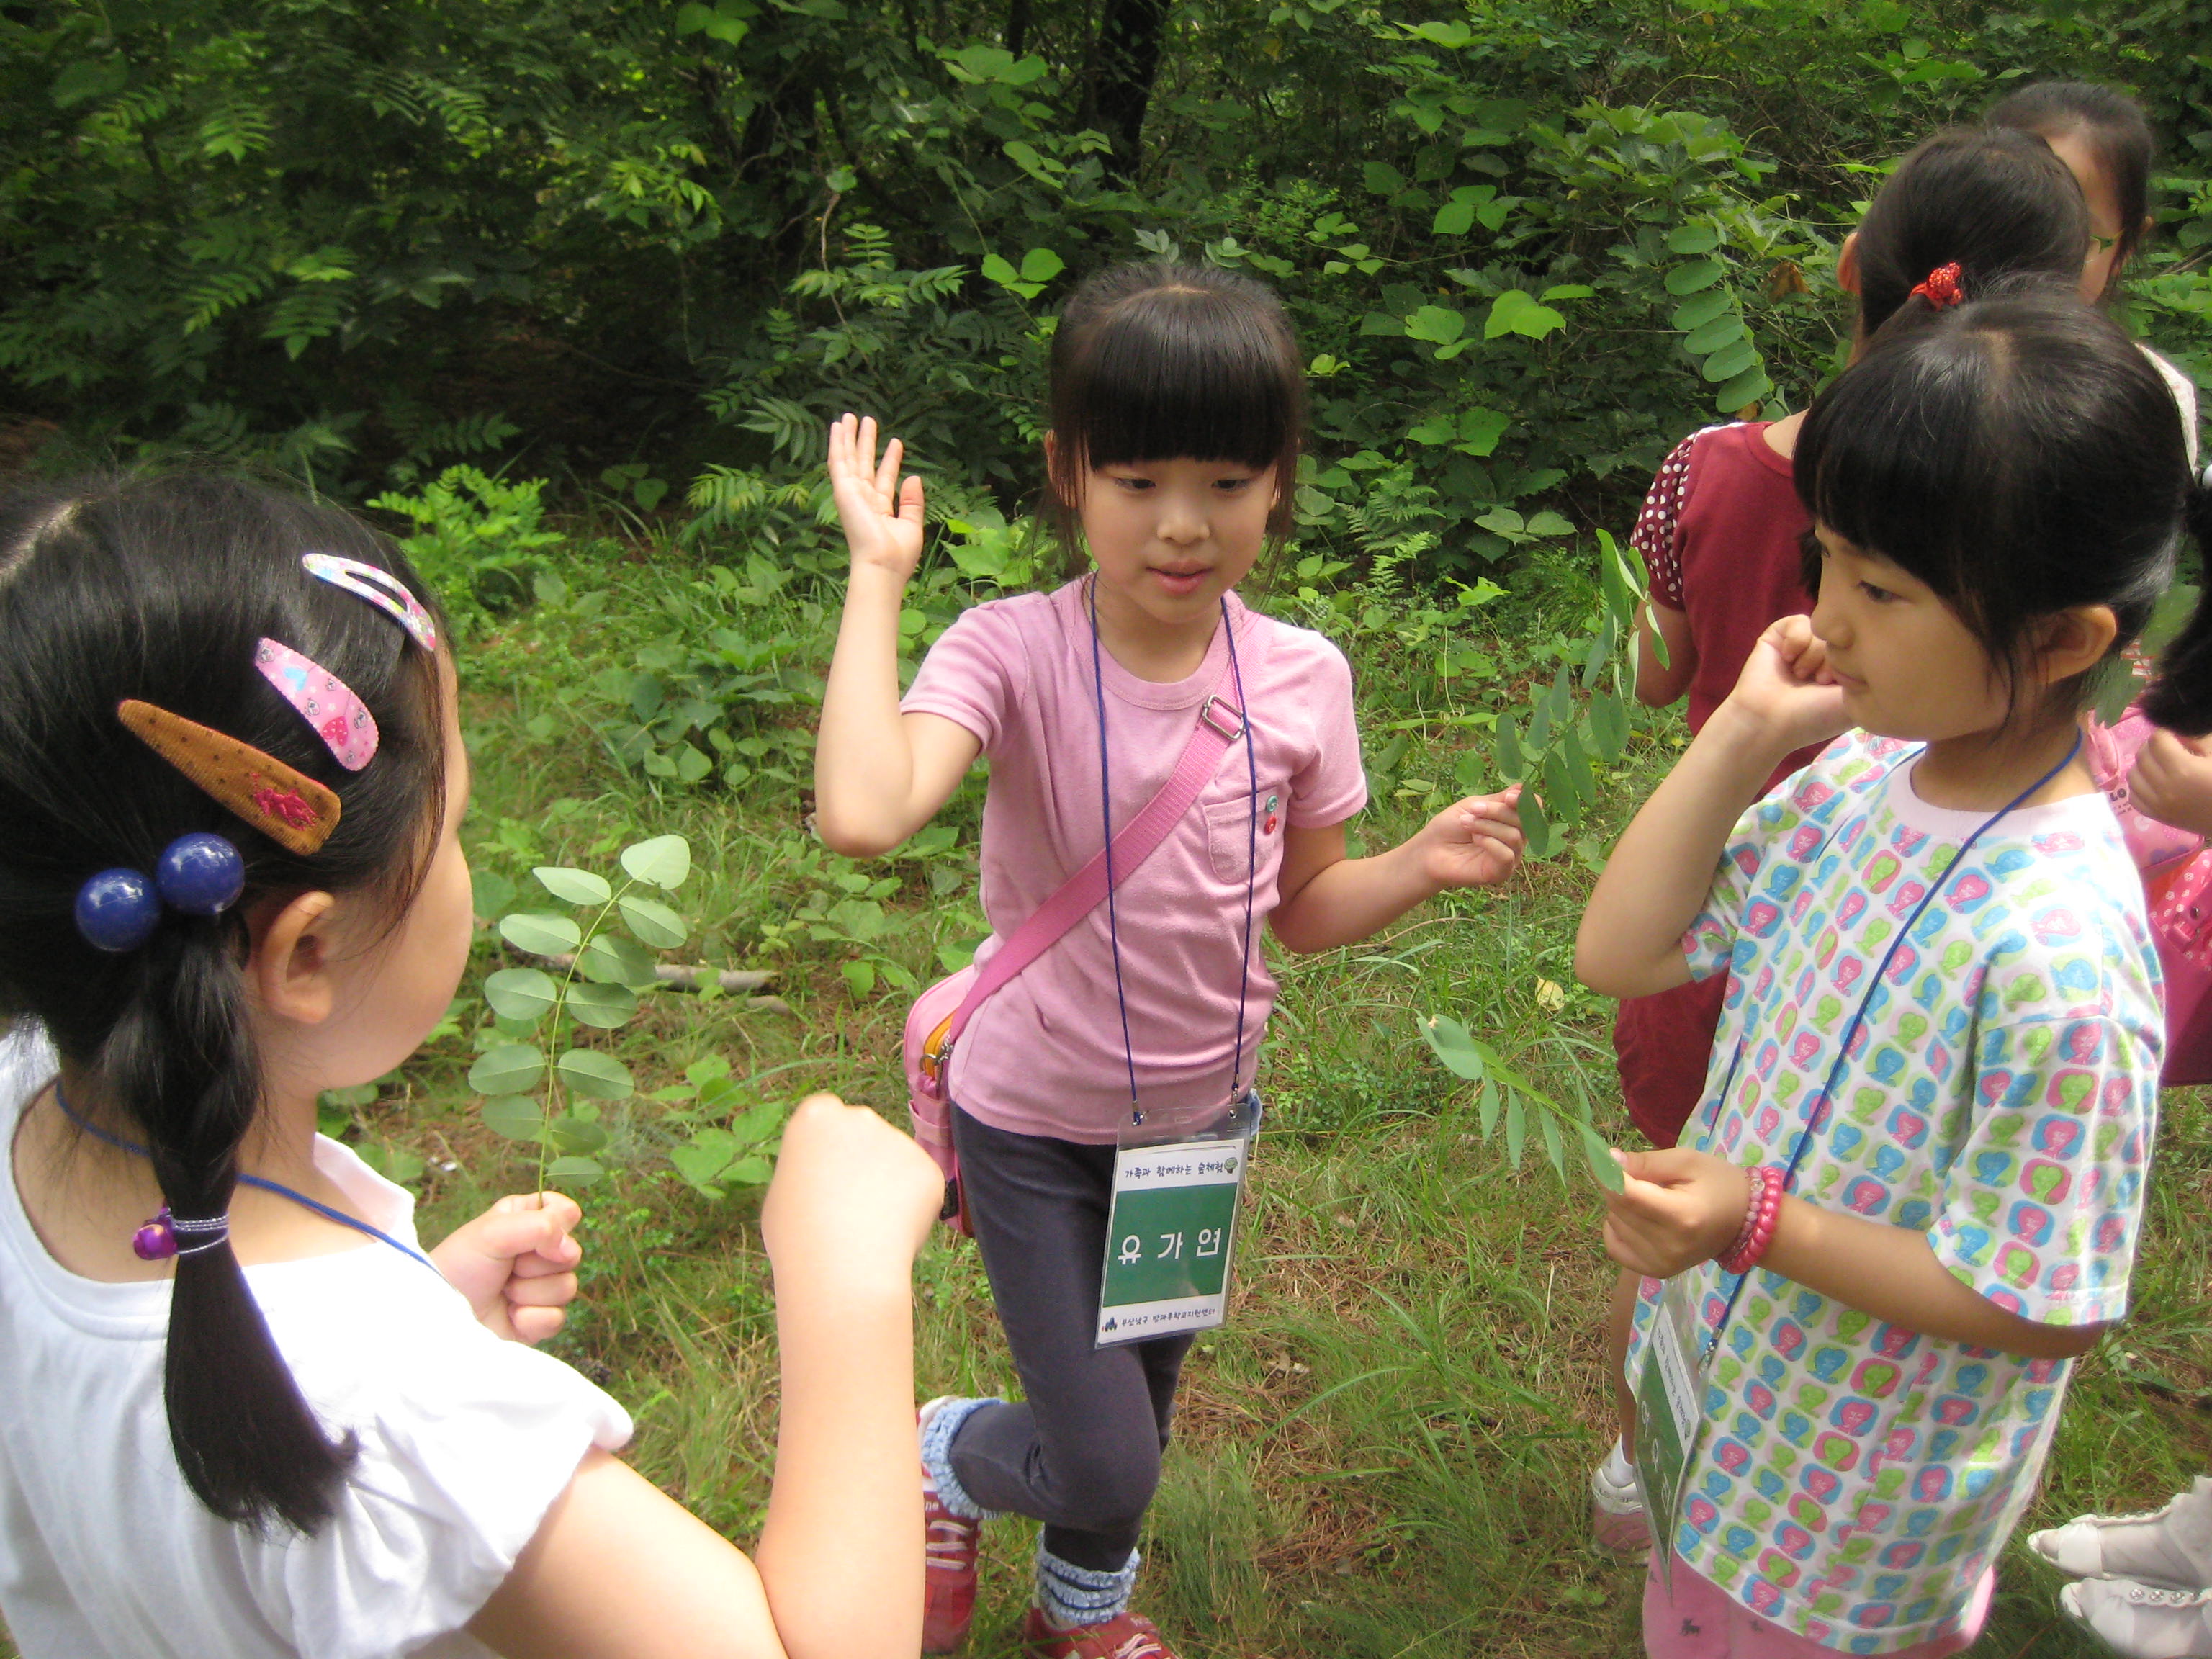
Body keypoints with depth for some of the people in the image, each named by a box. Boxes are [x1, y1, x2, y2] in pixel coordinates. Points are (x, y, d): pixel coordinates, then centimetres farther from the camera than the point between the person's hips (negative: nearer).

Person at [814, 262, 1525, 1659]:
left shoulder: (1302, 678, -11)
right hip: (1038, 1124, -4)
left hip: (1205, 1111, 4)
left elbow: (1302, 908, 2)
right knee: (1105, 1460, -1)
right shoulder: (1013, 653, -23)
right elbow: (863, 813, -42)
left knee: (1145, 1401, 25)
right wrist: (879, 572, -35)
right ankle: (942, 1454, 36)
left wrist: (1424, 864, -16)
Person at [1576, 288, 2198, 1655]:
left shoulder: (2059, 955, -33)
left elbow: (2042, 1312, -24)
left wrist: (1762, 1224, -30)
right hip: (1728, 1375, 6)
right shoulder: (1861, 773, -12)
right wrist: (1744, 734, -16)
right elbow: (1620, 953, -8)